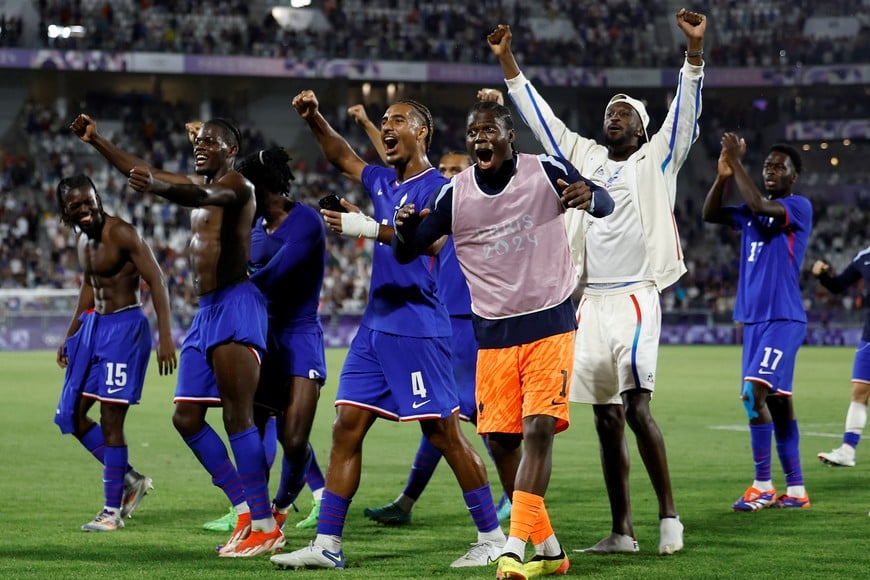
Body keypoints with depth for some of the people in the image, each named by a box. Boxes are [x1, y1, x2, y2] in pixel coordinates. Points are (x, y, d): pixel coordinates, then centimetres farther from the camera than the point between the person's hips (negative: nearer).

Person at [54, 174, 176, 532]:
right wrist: (69, 336, 25)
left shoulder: (121, 234, -15)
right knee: (72, 415, 9)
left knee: (110, 418, -8)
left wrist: (165, 336, -26)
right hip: (93, 326, 9)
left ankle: (113, 510, 0)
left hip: (125, 327, -9)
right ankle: (129, 479, 21)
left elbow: (156, 281, -19)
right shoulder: (82, 240, 10)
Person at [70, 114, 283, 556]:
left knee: (238, 416, -15)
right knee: (186, 417, 7)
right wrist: (96, 142, 24)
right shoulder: (200, 184, 19)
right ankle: (245, 511, 9)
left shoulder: (236, 185, -8)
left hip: (235, 305, -10)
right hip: (207, 310, 10)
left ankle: (264, 526, -15)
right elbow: (140, 172, 29)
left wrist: (156, 187, -50)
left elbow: (204, 197, -32)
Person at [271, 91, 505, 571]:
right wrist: (315, 120, 19)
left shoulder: (435, 187, -8)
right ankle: (327, 544, 4)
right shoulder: (383, 183, 16)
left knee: (444, 433, -5)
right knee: (346, 427, 3)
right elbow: (342, 158, 33)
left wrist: (365, 226, -32)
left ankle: (492, 537, 4)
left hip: (417, 328, -8)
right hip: (375, 326, 8)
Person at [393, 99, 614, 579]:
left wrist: (588, 197, -28)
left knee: (539, 430, -16)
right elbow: (406, 254, 2)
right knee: (500, 441, 2)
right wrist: (405, 230, -23)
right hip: (494, 335, 3)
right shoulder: (453, 194, -2)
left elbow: (606, 205, -3)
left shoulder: (546, 171, -7)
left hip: (550, 326, -3)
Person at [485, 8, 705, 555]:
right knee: (607, 420, 6)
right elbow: (541, 117, 22)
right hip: (594, 302, 5)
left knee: (637, 409, -17)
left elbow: (685, 112, -7)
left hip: (636, 299, -5)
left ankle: (669, 515, -5)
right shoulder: (584, 158, 17)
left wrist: (694, 49, -19)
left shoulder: (655, 160, 5)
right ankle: (622, 532, 10)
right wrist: (508, 61, 19)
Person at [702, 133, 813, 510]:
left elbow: (760, 206, -23)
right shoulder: (752, 212, 16)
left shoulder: (799, 207, -7)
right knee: (776, 401, 8)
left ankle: (763, 486, -14)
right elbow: (710, 215, 10)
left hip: (782, 320, -8)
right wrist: (723, 175, -4)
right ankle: (795, 489, 12)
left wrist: (737, 164, -17)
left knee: (754, 393, -19)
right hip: (753, 319, 8)